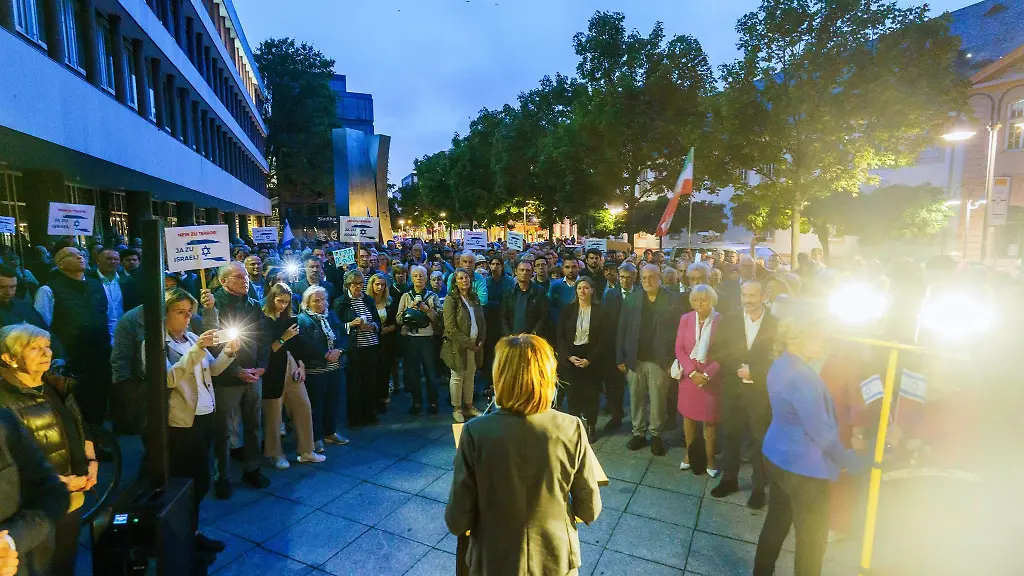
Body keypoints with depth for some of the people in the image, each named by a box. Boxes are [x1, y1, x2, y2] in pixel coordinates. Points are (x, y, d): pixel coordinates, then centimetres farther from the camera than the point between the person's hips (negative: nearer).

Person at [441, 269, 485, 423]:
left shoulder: (475, 298, 10)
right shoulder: (451, 299, -9)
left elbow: (481, 320, 13)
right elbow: (450, 327, -14)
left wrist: (481, 340, 0)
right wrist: (467, 342, -15)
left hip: (474, 343, 5)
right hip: (457, 345, -5)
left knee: (470, 376, 12)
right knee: (457, 377, 3)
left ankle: (468, 406, 25)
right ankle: (456, 409, 16)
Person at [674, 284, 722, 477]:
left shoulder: (721, 321, -10)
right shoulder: (685, 319, -2)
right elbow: (679, 349, -2)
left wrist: (707, 374, -16)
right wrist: (692, 372, -12)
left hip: (711, 377, -2)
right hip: (689, 376, 2)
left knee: (710, 419, 7)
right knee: (688, 415, 12)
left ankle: (710, 457, 24)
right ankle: (689, 453, 29)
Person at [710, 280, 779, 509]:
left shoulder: (775, 324, -5)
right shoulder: (728, 321, 0)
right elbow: (716, 351, -2)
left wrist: (753, 371, -15)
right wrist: (738, 368, -15)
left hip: (761, 391, -2)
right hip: (731, 389, 2)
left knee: (761, 440, 9)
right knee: (730, 435, 14)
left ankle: (759, 487, 25)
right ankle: (729, 479, 32)